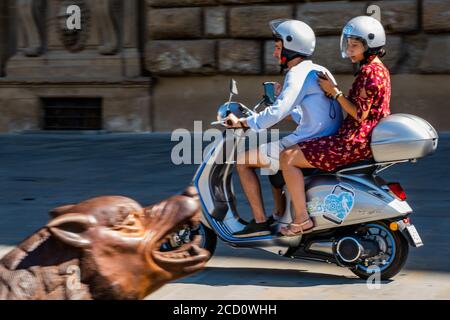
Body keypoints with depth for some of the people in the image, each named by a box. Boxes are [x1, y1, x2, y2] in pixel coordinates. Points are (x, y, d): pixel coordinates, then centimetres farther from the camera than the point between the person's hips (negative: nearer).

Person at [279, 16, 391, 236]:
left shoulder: (369, 71, -15)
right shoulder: (379, 69, 17)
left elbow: (359, 114, -19)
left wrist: (335, 92, -13)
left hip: (354, 142, -11)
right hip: (364, 140, 11)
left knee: (288, 157, -12)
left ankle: (302, 220, -15)